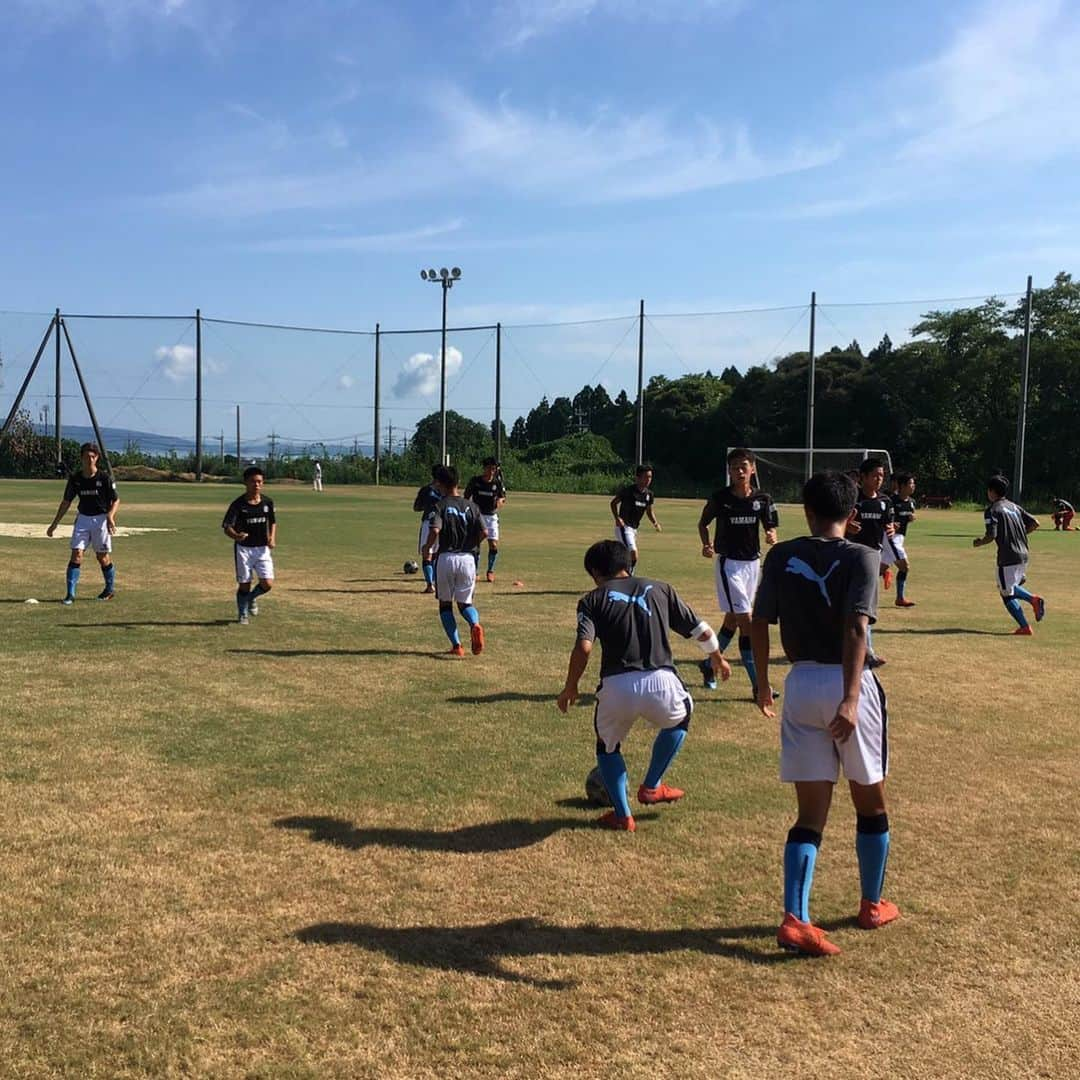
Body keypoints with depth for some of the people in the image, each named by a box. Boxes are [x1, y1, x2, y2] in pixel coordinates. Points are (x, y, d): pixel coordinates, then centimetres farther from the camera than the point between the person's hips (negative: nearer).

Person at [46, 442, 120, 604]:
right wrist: (55, 523, 7)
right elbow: (66, 502, 8)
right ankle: (70, 593, -5)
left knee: (103, 557, 7)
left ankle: (110, 589, 27)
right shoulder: (75, 479, -1)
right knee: (76, 554, -7)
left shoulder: (105, 478, -11)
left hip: (101, 519, -3)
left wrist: (110, 516, -23)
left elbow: (116, 500, -5)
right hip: (83, 518, 3)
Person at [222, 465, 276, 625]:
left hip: (262, 548, 3)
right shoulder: (238, 504, -13)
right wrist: (236, 536, -37)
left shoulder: (268, 502, 0)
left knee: (267, 584, -6)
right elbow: (227, 527, -15)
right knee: (244, 583, 4)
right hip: (243, 548, -3)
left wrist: (272, 538, -1)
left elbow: (273, 522, 15)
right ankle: (242, 614, 26)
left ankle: (252, 597, 27)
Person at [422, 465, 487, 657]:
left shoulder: (440, 506, -5)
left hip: (446, 558, -2)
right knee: (465, 602, 14)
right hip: (467, 559, 3)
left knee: (445, 603, 13)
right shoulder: (471, 506, 5)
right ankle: (475, 625, -19)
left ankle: (456, 645, 4)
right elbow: (483, 533, -2)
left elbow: (434, 530, -21)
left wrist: (428, 549, -3)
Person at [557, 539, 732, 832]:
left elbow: (583, 647, -6)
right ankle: (652, 787, 36)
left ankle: (622, 814, 18)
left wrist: (570, 688, 7)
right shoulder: (659, 589, 19)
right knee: (680, 716, 36)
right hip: (661, 684, 1)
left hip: (617, 687, -1)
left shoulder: (593, 600, 11)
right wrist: (717, 657, 39)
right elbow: (702, 631, 21)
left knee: (607, 745, 29)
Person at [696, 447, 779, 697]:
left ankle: (709, 664, 35)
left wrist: (772, 537, -22)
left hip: (753, 563, 5)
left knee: (732, 620, 15)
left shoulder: (762, 499, -2)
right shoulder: (720, 498, -10)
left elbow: (771, 527, 2)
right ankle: (758, 684, -8)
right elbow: (703, 523, 5)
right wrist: (706, 545, -13)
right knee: (746, 622, -11)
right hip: (729, 564, -5)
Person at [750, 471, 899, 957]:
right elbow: (856, 628, -20)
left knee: (810, 812, 8)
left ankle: (795, 918, -5)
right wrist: (850, 698, -26)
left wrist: (762, 684, 15)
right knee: (870, 801, 19)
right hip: (848, 685, -3)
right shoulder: (860, 557, -7)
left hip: (801, 684, 3)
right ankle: (872, 904, 35)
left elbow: (759, 624, 3)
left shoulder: (781, 556, 3)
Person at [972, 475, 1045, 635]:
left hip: (1008, 557, -8)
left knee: (1007, 594, 2)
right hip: (1023, 555, 8)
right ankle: (1033, 599, 2)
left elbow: (991, 536, -18)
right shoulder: (1014, 506, 14)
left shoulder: (992, 510, -9)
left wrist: (979, 543, 0)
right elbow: (1035, 523, 12)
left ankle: (1025, 627, -2)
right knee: (1011, 588, 26)